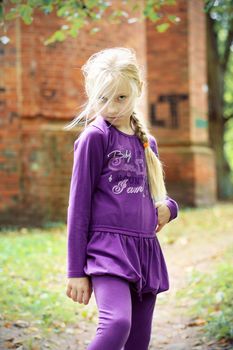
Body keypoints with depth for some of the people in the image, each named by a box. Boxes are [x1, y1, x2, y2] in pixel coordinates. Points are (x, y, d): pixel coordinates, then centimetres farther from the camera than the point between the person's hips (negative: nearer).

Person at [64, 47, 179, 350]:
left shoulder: (146, 141, 13)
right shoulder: (94, 137, -5)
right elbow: (79, 206, -5)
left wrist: (167, 207, 1)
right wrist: (76, 271, -7)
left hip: (146, 250, 7)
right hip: (108, 246, -7)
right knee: (117, 324, -29)